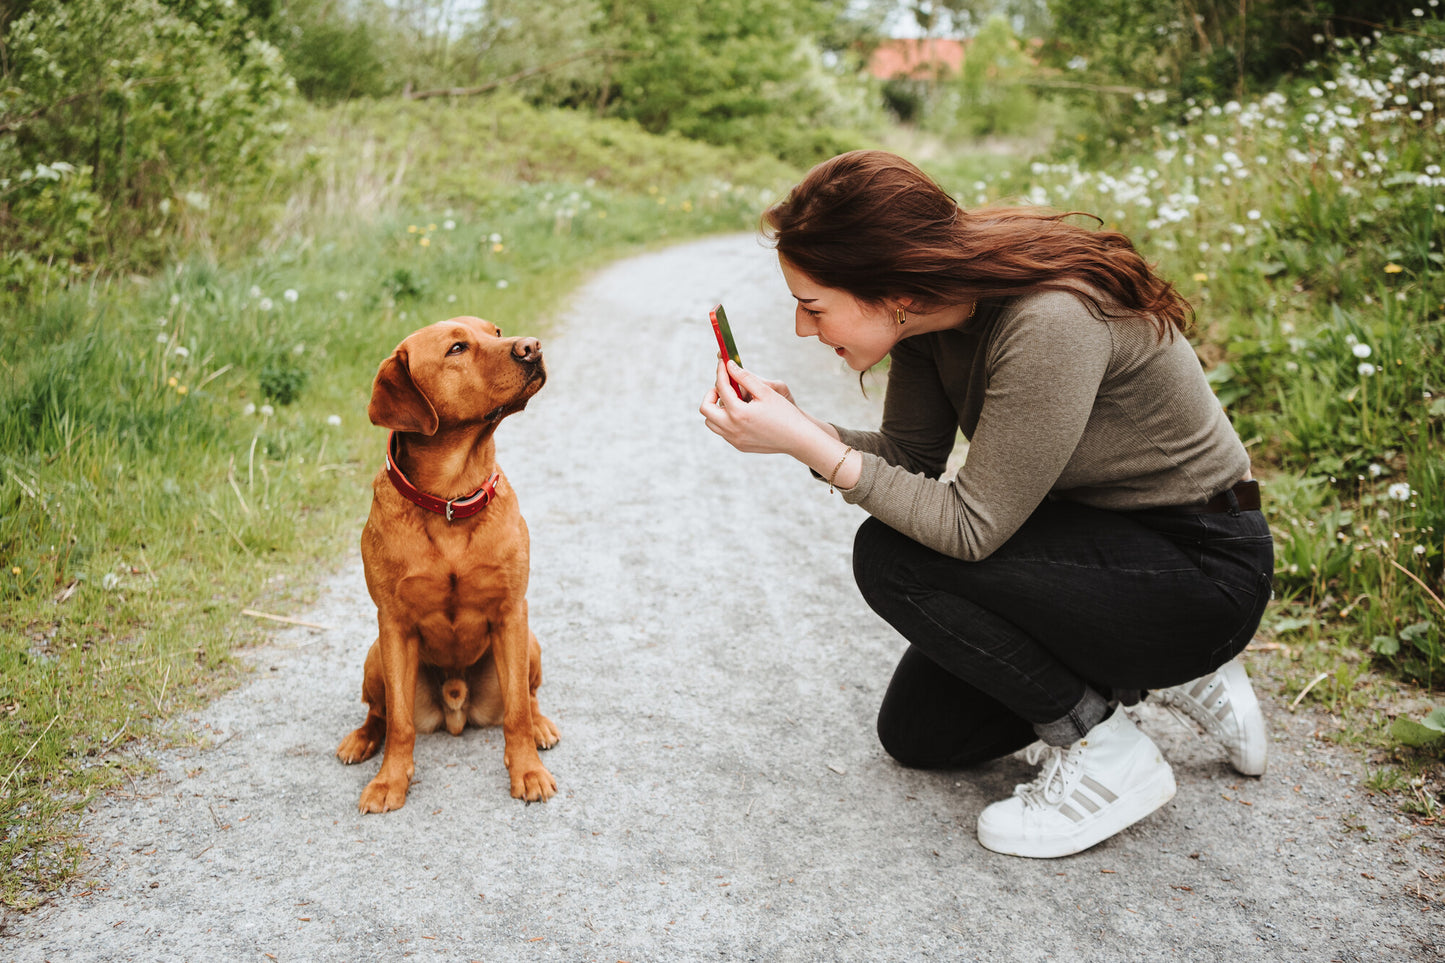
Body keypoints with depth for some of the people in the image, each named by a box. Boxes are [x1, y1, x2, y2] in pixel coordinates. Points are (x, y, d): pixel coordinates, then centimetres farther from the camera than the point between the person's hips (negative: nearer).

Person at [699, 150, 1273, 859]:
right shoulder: (933, 306, -9)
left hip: (1202, 571, -8)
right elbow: (909, 456, 0)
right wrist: (798, 427, -17)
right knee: (917, 735, 12)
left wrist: (810, 447, -29)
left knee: (892, 557, -24)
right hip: (1098, 535, 8)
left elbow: (972, 525, -30)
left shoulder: (1050, 323, -33)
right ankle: (1157, 675, 20)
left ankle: (1108, 754, -8)